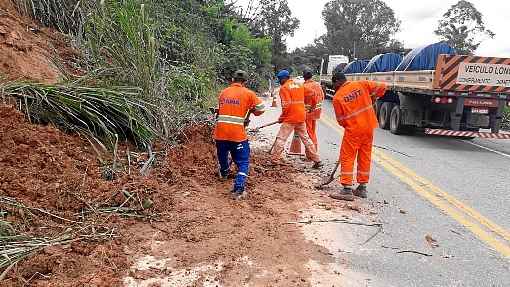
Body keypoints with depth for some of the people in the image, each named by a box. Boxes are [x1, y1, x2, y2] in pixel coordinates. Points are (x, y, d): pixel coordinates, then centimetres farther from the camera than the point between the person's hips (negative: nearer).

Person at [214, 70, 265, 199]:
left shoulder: (223, 92, 10)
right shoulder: (248, 93, -2)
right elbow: (261, 109, 5)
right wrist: (249, 111, 23)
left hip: (220, 132, 5)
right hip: (237, 134, -4)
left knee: (222, 154, 28)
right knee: (243, 162, 5)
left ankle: (224, 173, 54)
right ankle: (239, 189, -6)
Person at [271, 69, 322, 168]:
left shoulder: (284, 88, -9)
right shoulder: (299, 85, 13)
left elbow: (286, 105, -16)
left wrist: (281, 117, -4)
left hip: (290, 119, -7)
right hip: (301, 117, 7)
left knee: (281, 139, -1)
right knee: (305, 138, 14)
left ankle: (274, 160, -1)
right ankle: (317, 160, 17)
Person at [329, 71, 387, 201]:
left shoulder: (337, 97, -6)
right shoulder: (361, 84, 1)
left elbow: (341, 120, 0)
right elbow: (382, 87, 1)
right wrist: (373, 98, 16)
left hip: (353, 129, -5)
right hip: (369, 127, 5)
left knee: (347, 158, 3)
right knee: (365, 157, 13)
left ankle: (347, 190, -1)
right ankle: (362, 188, 21)